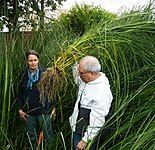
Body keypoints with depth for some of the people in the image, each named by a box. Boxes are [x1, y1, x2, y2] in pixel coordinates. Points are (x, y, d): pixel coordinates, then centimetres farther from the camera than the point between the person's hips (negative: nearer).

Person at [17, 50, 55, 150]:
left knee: (48, 136, 2)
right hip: (29, 112, 3)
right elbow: (20, 94, 9)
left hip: (44, 110, -3)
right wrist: (20, 109, 4)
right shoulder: (24, 76, 2)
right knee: (32, 137, 14)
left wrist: (53, 106, -5)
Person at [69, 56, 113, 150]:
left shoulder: (102, 92, -29)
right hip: (77, 129, 9)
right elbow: (77, 79, 24)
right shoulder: (85, 80, -2)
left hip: (88, 135, -9)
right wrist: (76, 65, 5)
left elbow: (97, 121, -27)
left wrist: (85, 140, -21)